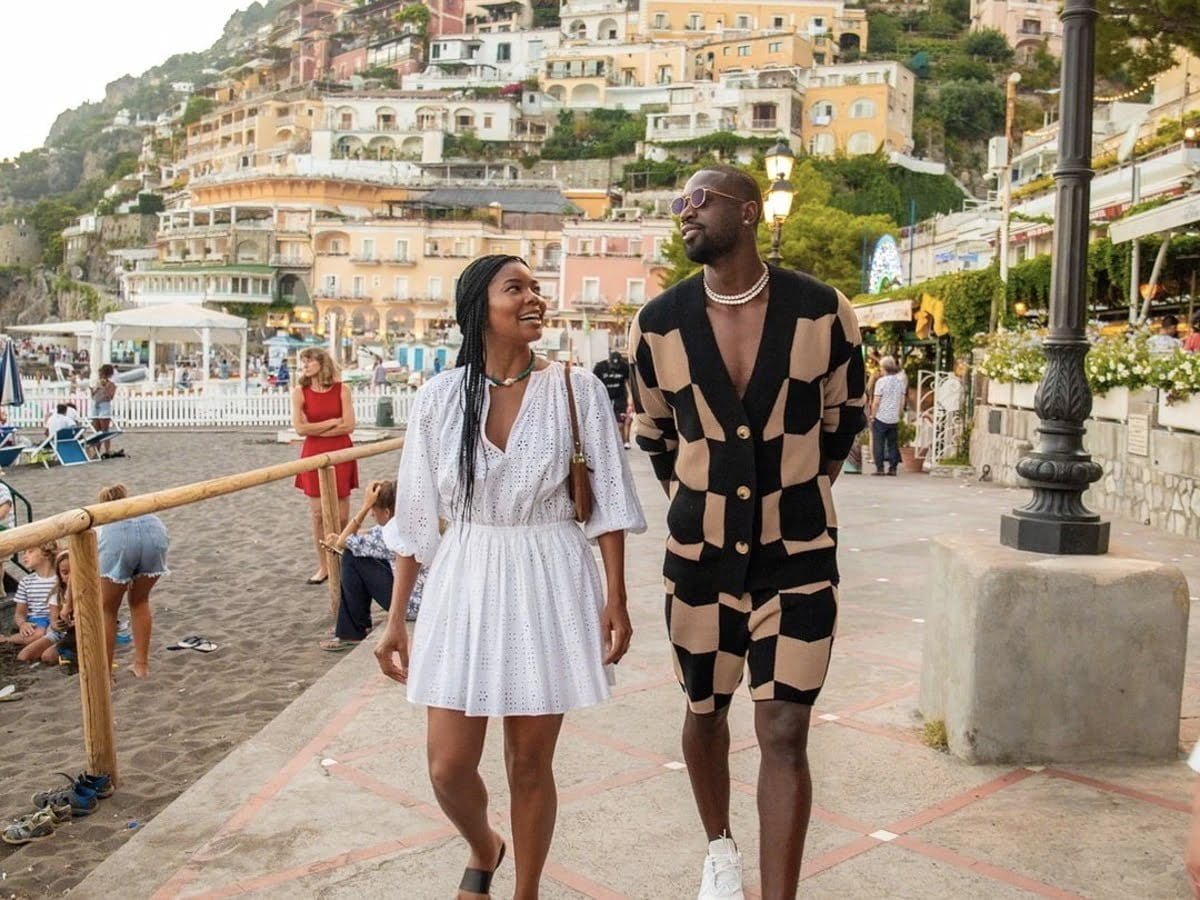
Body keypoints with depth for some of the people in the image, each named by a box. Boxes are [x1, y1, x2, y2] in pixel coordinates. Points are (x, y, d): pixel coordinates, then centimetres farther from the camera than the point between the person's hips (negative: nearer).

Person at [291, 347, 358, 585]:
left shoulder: (341, 390, -2)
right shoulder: (300, 392, -1)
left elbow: (349, 426, -9)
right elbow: (300, 428, -10)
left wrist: (316, 430, -11)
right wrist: (332, 422, -10)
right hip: (314, 457, 1)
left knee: (341, 516, 2)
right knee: (317, 515, 4)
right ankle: (323, 566, 14)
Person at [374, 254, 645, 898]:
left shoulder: (576, 389, -5)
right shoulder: (440, 397, -2)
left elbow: (607, 500, -1)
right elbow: (416, 516, 3)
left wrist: (616, 597, -6)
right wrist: (396, 620, 5)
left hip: (550, 585, -1)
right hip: (465, 583, 1)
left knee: (530, 761, 8)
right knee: (448, 767, 4)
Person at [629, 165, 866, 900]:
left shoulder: (824, 313, -9)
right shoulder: (658, 325, -6)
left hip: (799, 554, -2)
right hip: (699, 552, 2)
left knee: (785, 735, -4)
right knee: (707, 710, 17)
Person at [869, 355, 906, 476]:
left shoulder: (881, 381, -12)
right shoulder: (901, 381, 4)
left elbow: (876, 402, -12)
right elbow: (902, 401, 9)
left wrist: (872, 416, -3)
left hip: (880, 417, -5)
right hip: (894, 418, 5)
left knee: (878, 444, 2)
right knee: (893, 444, 10)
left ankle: (879, 468, 0)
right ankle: (893, 468, 9)